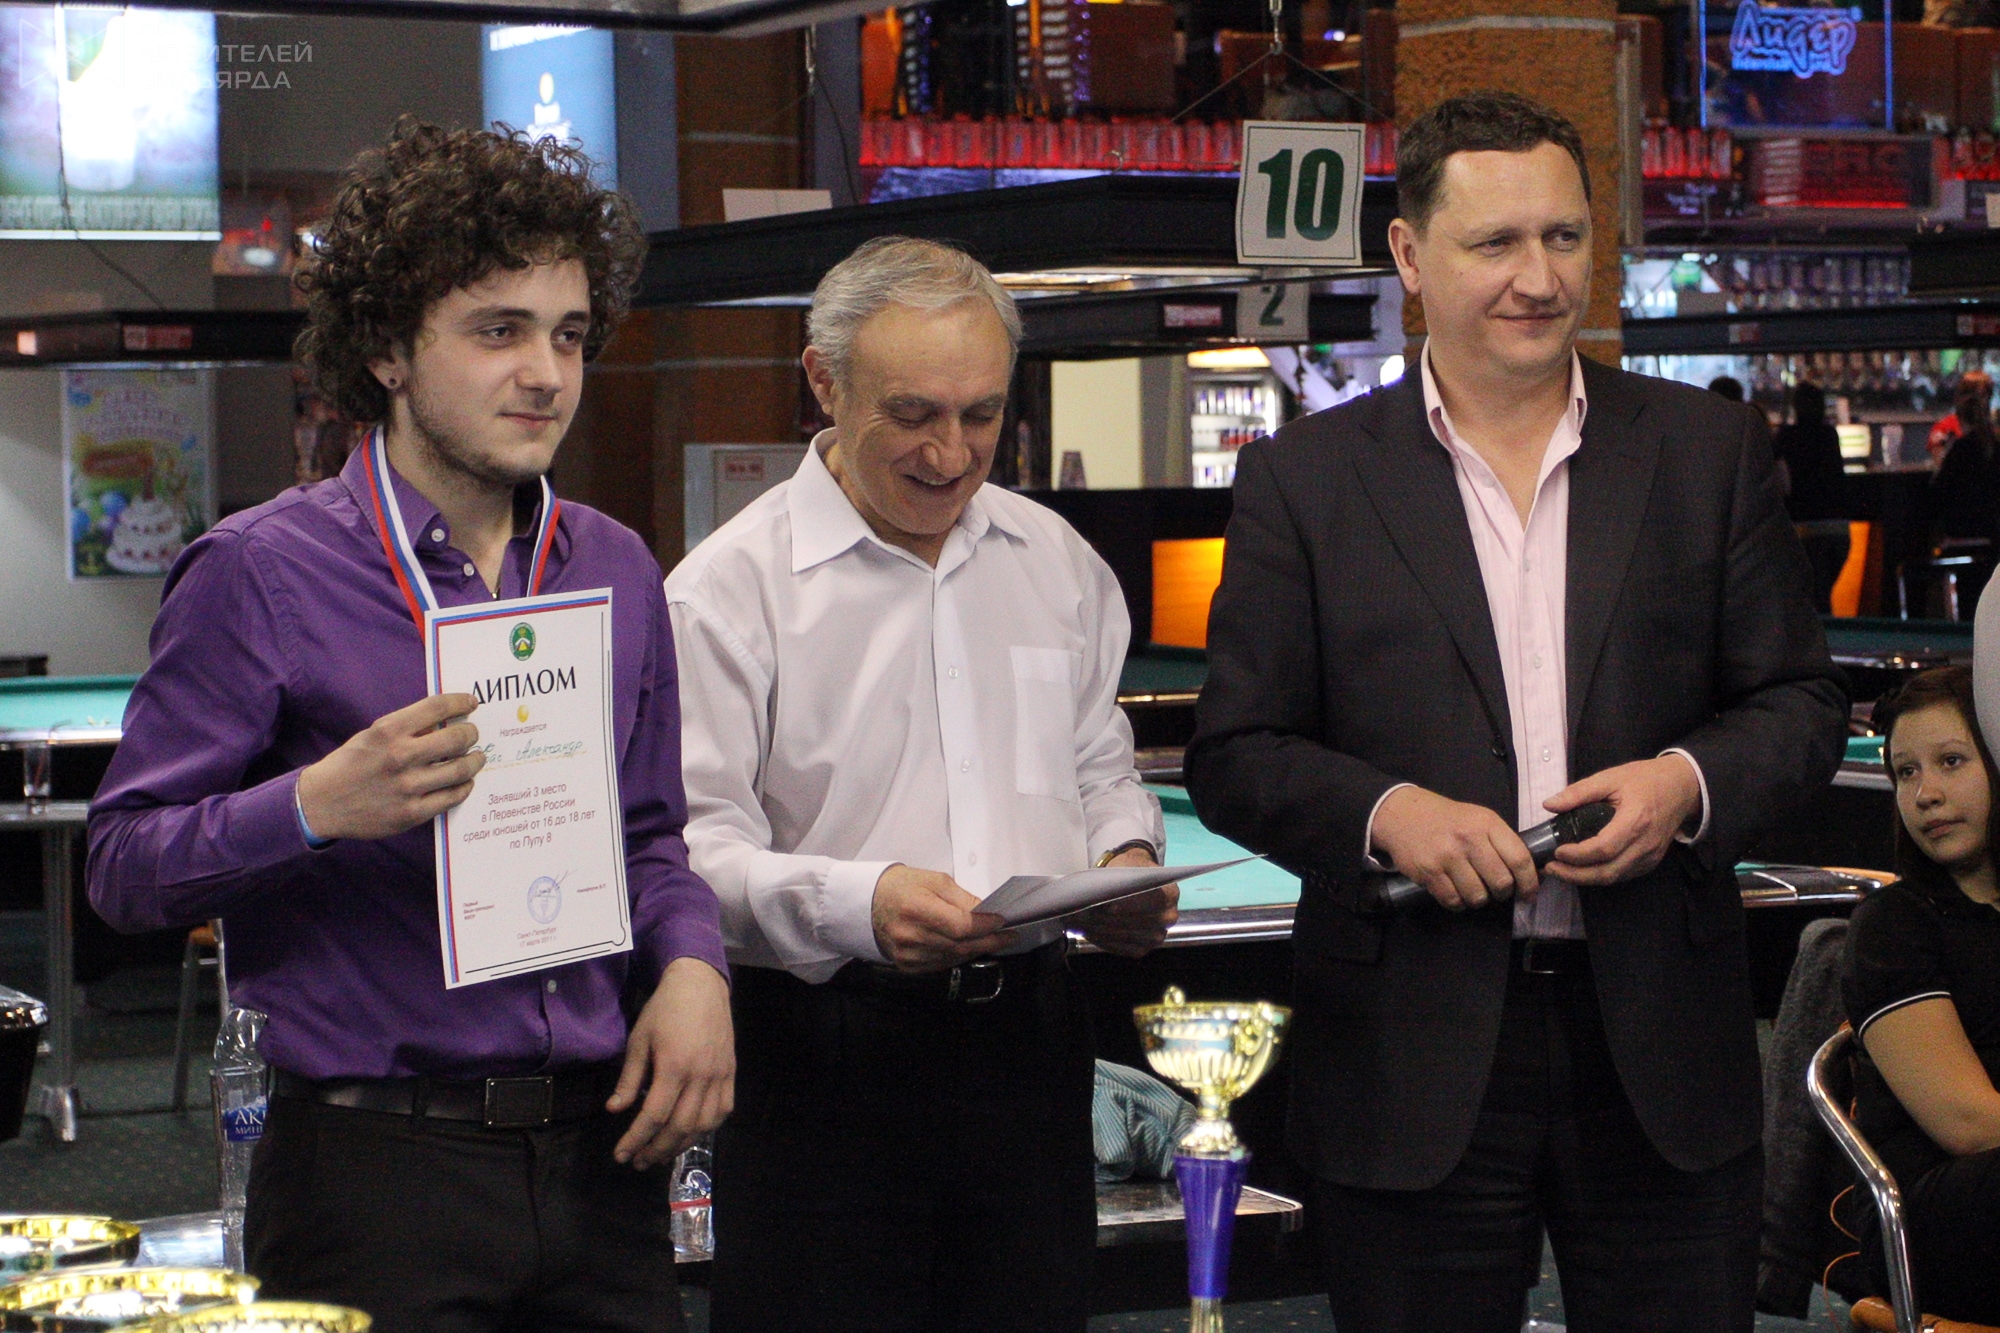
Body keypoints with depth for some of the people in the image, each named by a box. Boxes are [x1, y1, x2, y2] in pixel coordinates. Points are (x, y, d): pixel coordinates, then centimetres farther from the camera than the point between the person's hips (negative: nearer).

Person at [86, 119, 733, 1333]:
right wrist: (318, 805, -23)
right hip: (373, 1169, -5)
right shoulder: (261, 573, -6)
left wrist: (691, 962, 0)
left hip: (596, 1154, 5)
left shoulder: (616, 571, 12)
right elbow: (124, 866, -8)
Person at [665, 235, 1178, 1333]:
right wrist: (854, 905, -29)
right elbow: (693, 848, -12)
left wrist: (1127, 864, 2)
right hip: (825, 1055, -5)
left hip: (1028, 1035, 5)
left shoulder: (1055, 562, 14)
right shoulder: (732, 586, -5)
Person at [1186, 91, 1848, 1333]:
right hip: (1415, 1070, -1)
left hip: (1662, 1047, 2)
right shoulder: (1306, 480, 2)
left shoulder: (1708, 451, 7)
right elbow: (1235, 755, 2)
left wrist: (1689, 779, -12)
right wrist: (1385, 811, -17)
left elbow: (1802, 701, 9)